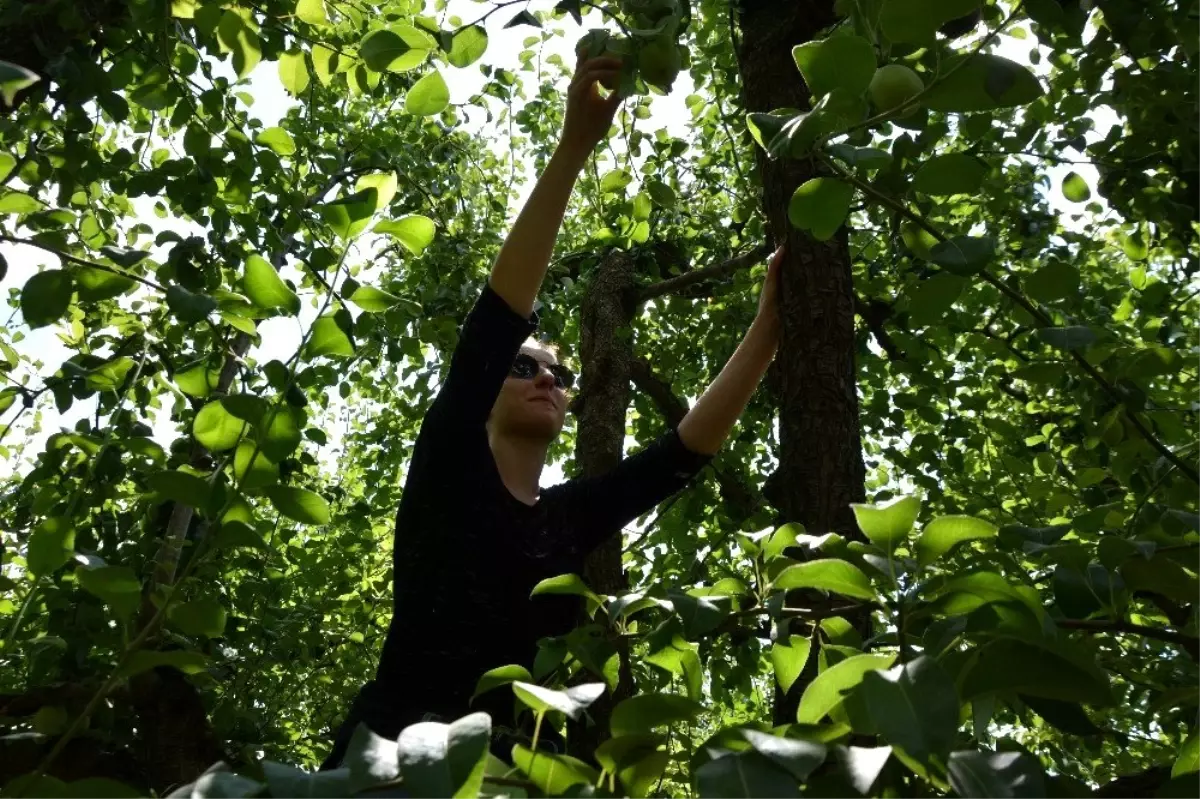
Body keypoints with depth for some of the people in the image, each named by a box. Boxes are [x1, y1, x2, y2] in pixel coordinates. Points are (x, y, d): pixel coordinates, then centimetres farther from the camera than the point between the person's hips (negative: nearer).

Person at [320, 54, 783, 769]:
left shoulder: (574, 515, 11)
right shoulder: (449, 468, -2)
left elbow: (691, 446, 7)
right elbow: (499, 317, -13)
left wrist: (768, 324, 1)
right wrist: (574, 148, -19)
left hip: (507, 765, 6)